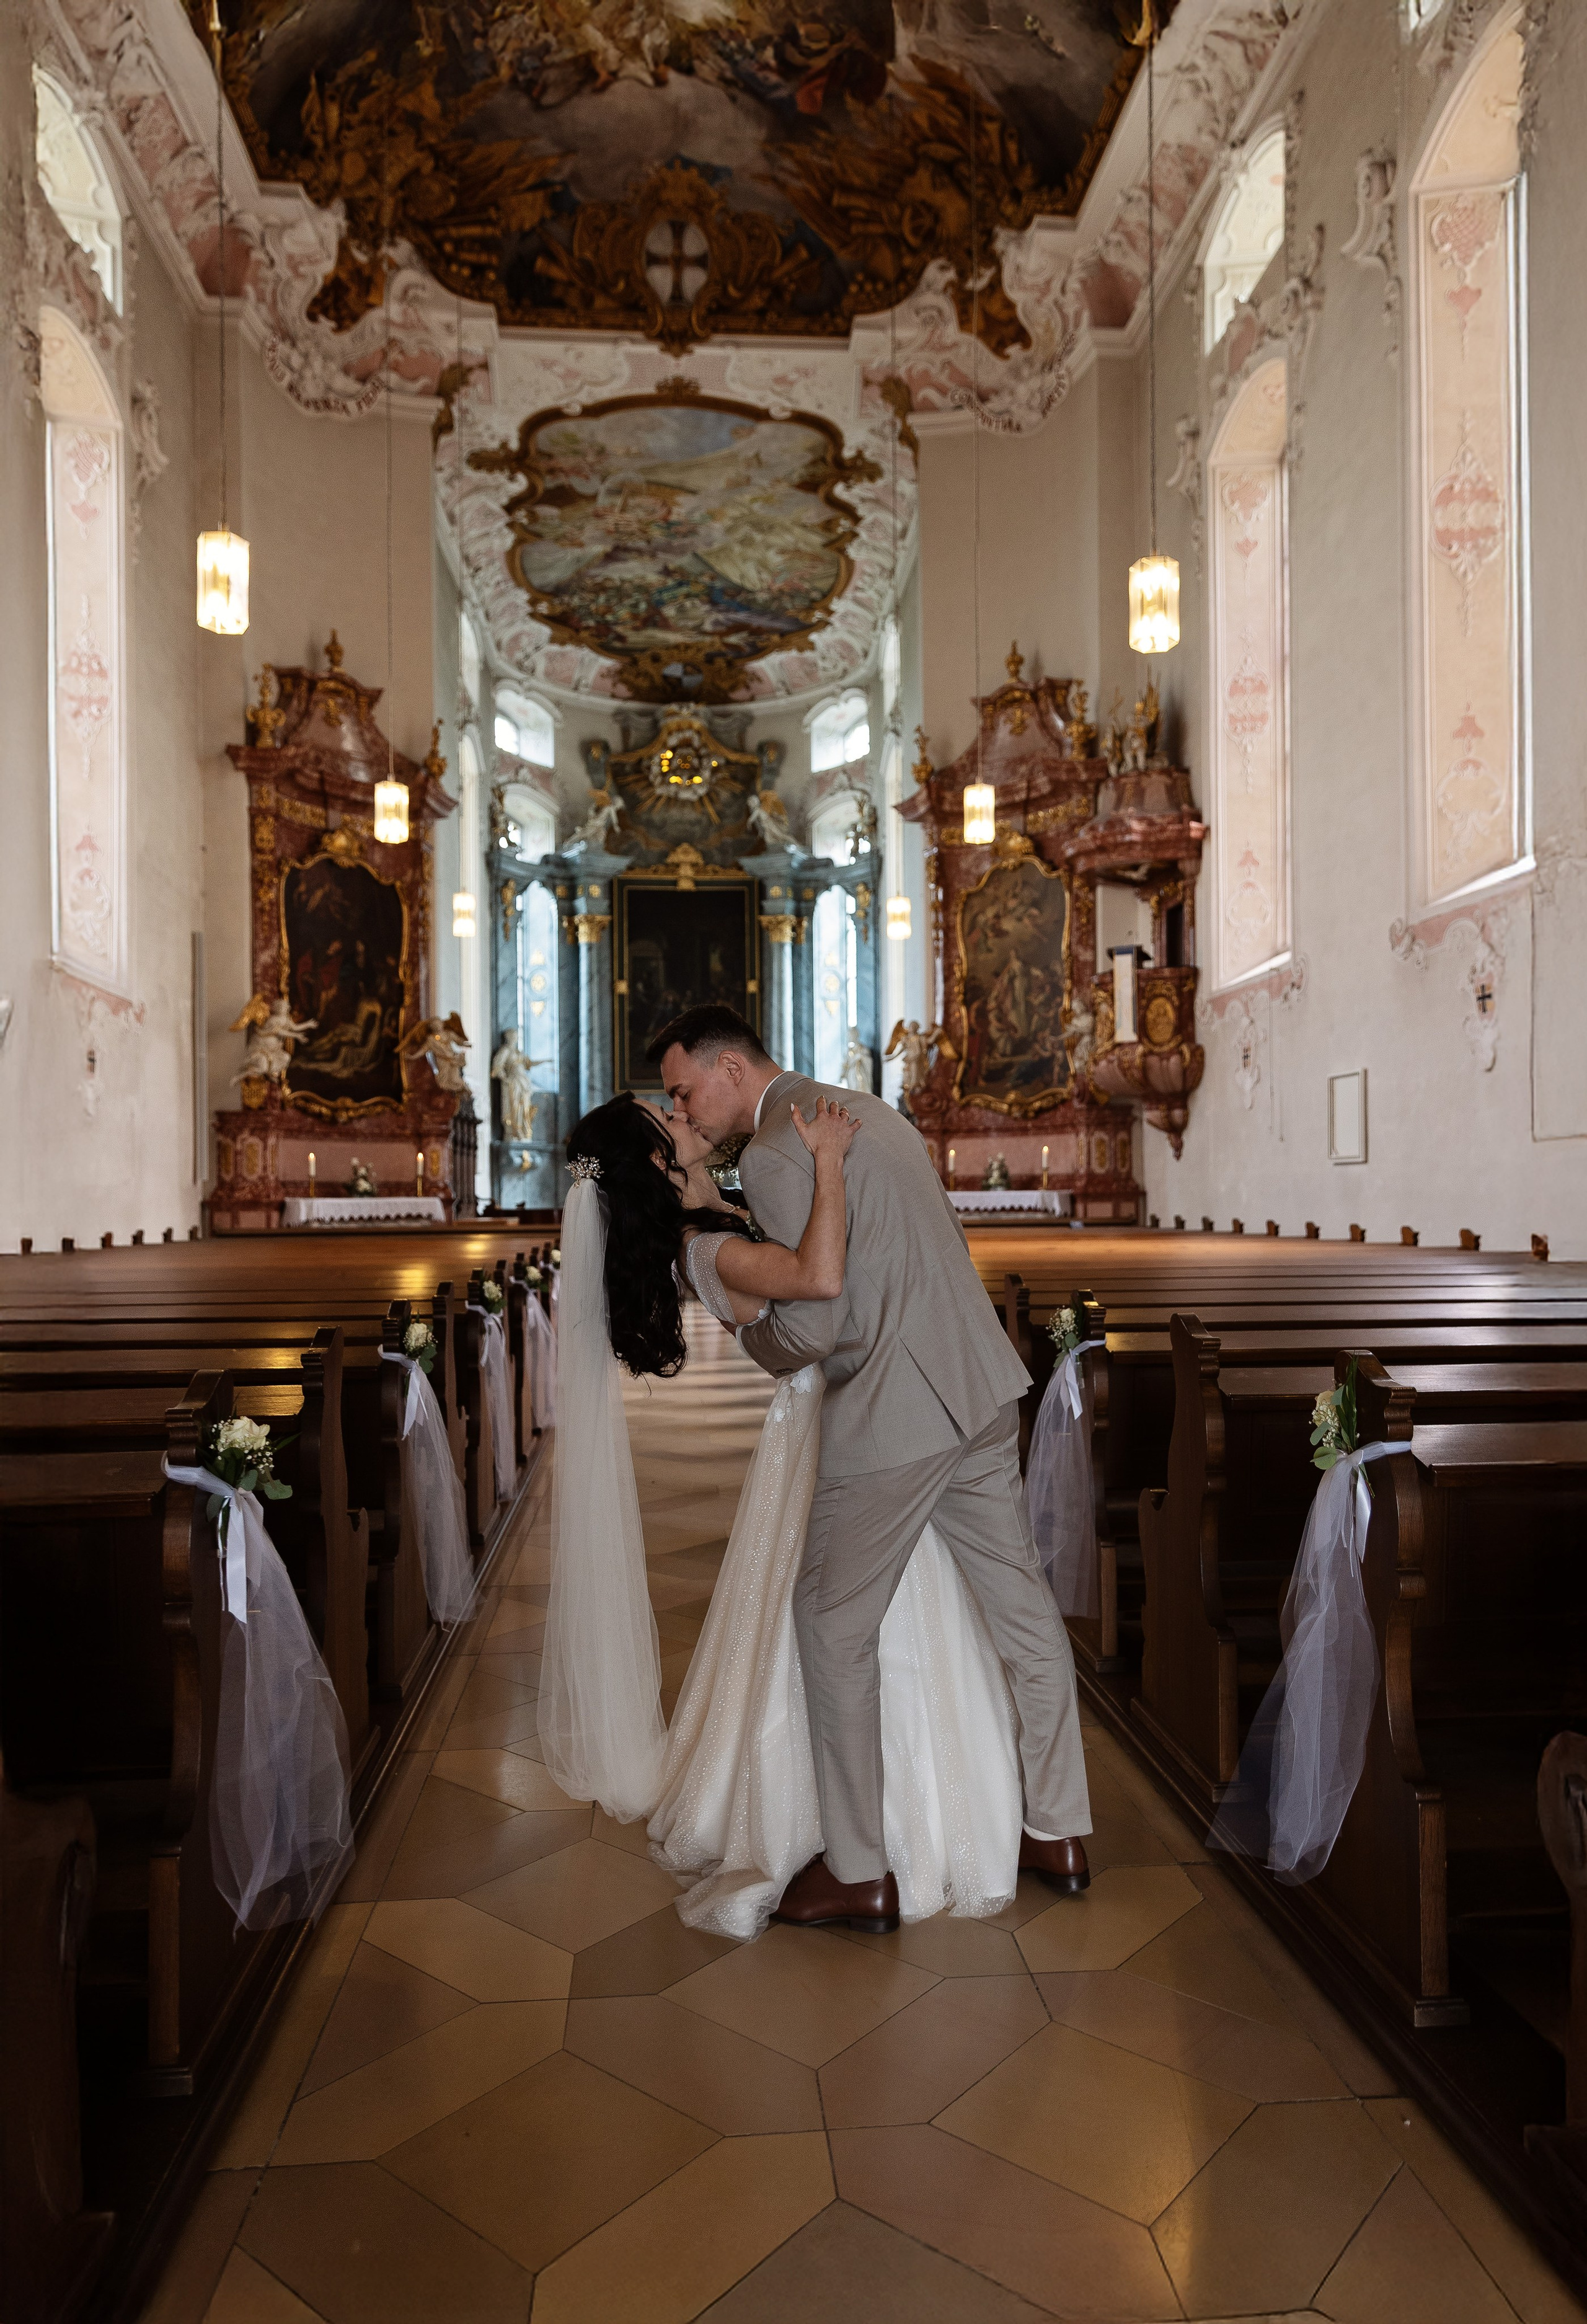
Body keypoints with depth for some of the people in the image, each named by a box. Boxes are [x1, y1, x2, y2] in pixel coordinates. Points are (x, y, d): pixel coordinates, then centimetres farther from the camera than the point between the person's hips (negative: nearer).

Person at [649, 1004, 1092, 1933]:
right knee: (1023, 1606, 17)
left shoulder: (772, 1155, -15)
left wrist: (752, 1340, 2)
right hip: (983, 1388, 9)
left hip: (892, 1415, -9)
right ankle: (1060, 1834, 33)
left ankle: (859, 1872, 21)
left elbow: (811, 1325, -19)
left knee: (835, 1625, 9)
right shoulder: (872, 1110, 13)